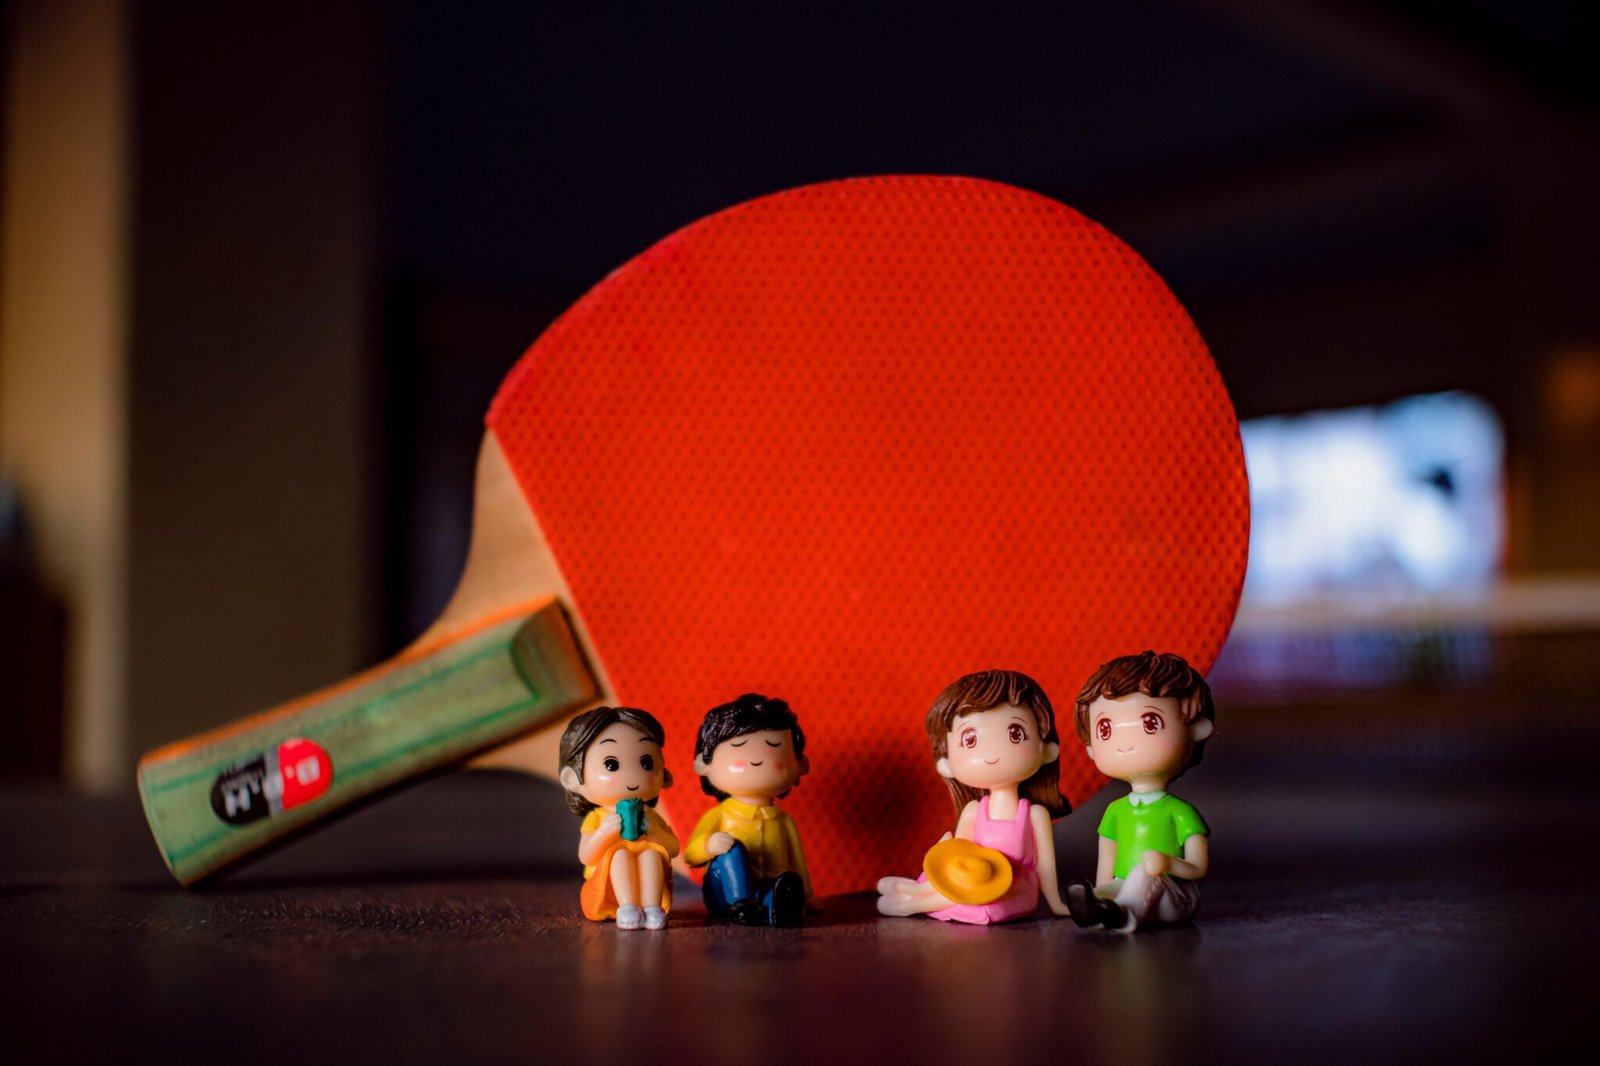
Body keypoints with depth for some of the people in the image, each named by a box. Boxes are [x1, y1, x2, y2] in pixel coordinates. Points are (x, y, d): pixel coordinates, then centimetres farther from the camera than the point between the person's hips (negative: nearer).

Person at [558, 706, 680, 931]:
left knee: (650, 853, -27)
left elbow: (673, 848, 8)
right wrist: (604, 832, -19)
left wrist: (654, 832, -10)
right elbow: (585, 858, -4)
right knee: (619, 854, -30)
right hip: (607, 892, -1)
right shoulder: (595, 818, 5)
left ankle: (651, 907, -43)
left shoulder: (650, 817, 13)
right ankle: (627, 908, -44)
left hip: (648, 886, 2)